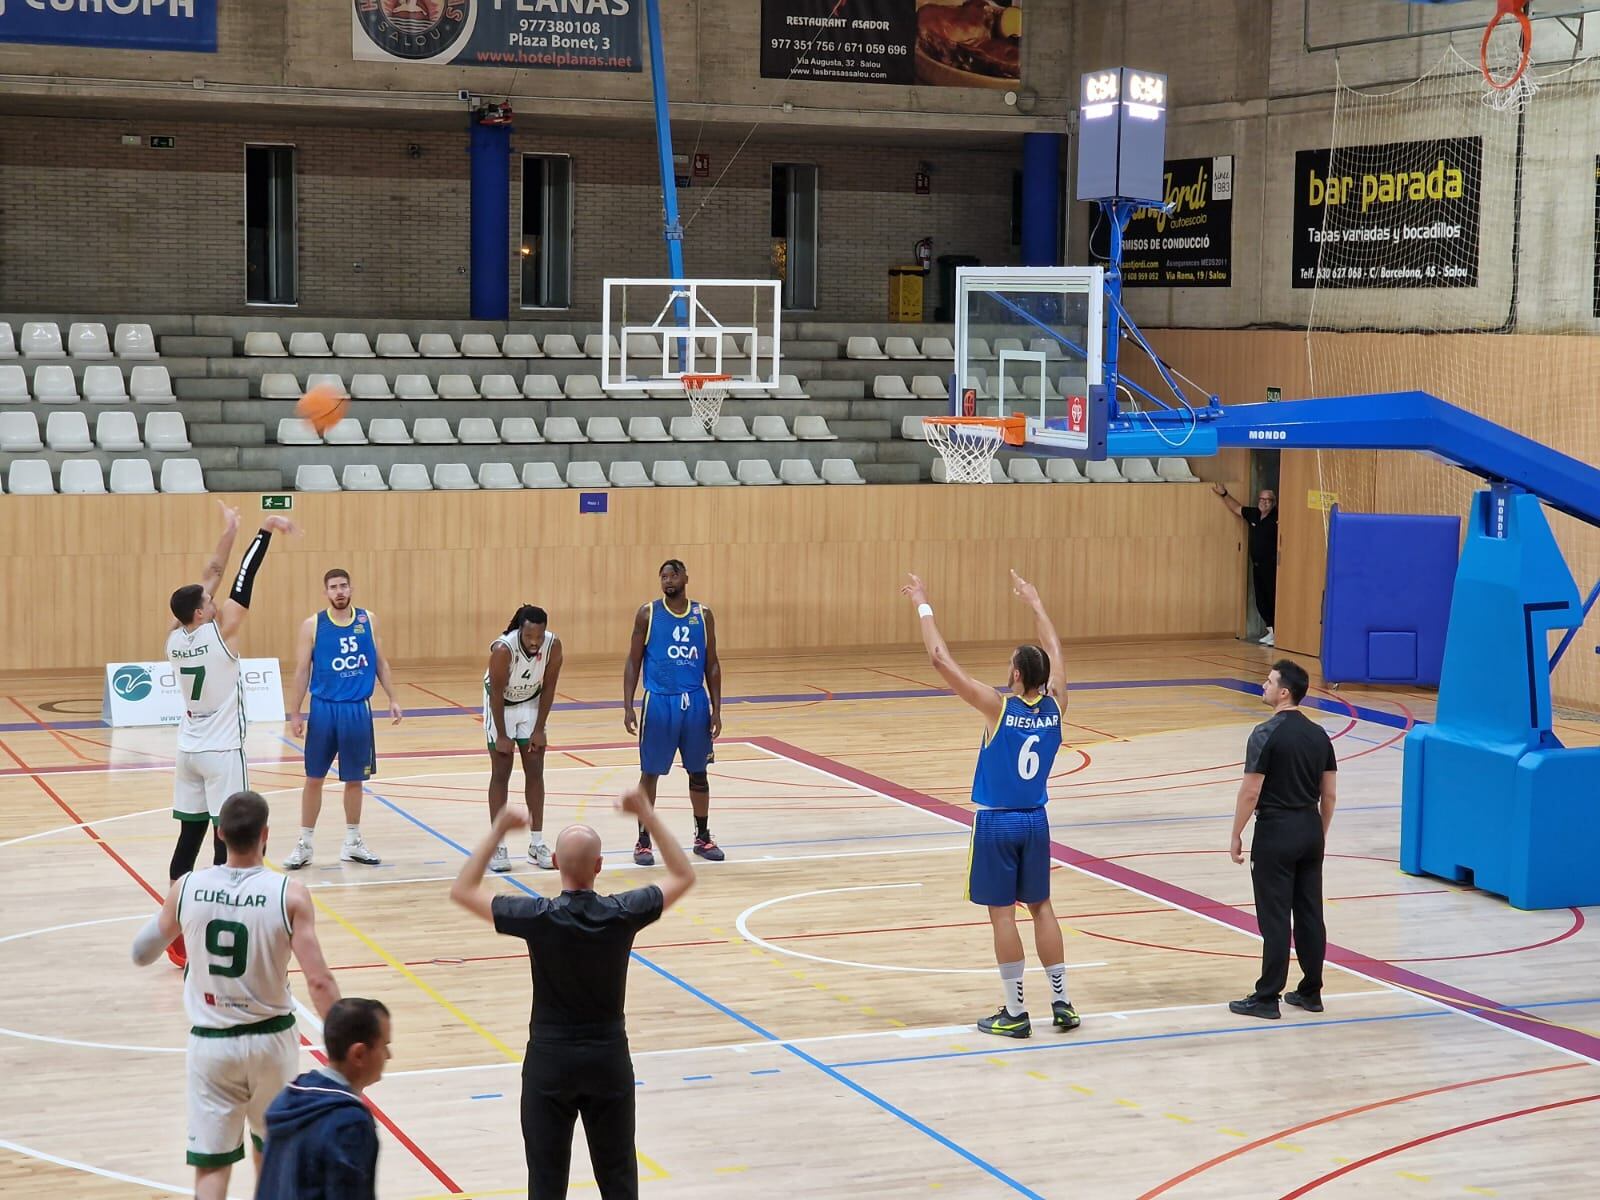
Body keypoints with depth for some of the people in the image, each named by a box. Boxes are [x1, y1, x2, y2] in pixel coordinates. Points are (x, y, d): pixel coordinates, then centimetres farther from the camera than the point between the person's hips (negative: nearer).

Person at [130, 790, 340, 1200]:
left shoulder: (186, 889, -9)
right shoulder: (290, 896, -16)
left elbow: (146, 949, 10)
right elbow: (319, 982, -18)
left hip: (210, 1040, 0)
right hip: (271, 1036, 0)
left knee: (211, 1163, 5)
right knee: (269, 1141, 25)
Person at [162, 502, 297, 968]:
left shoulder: (174, 638, 1)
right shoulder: (219, 634, -15)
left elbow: (208, 581, 9)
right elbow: (241, 584, -13)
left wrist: (229, 532, 13)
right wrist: (264, 532, -7)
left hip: (188, 751, 7)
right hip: (222, 754, -7)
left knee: (189, 838, 10)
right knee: (227, 840, -4)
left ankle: (179, 931, 13)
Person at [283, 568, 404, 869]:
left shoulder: (368, 620, 3)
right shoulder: (313, 625, -4)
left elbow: (380, 663, 10)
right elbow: (302, 671, -2)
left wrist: (392, 699, 5)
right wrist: (295, 713, -4)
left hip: (358, 709, 2)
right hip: (324, 709, -2)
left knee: (354, 778, 10)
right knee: (314, 778, 3)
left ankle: (353, 843, 23)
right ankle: (304, 844, 14)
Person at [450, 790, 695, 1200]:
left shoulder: (539, 918, -17)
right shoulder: (622, 914, -13)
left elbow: (462, 890, -4)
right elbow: (684, 876, 5)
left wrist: (498, 830, -2)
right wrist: (648, 816, 6)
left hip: (550, 1059, -1)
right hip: (609, 1058, 1)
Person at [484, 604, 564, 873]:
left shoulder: (553, 645, -23)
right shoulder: (503, 649, -33)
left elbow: (548, 688, -11)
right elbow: (497, 693, -23)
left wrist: (539, 729, -10)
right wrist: (501, 735, -18)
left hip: (531, 704, 4)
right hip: (501, 706, -4)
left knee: (535, 771, 2)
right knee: (501, 773, -3)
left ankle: (537, 845, 8)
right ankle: (496, 847, 0)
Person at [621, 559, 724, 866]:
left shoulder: (702, 615, 5)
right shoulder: (648, 613, -1)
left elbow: (711, 664, 9)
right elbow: (633, 662, 1)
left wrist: (716, 709, 4)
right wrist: (628, 707, -7)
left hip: (695, 702, 2)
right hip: (659, 702, -2)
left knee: (698, 771, 10)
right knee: (650, 772, 2)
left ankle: (703, 837, 22)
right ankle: (643, 840, 11)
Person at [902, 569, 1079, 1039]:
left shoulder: (998, 708, -17)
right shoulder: (1054, 708, -4)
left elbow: (942, 659, -18)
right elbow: (1053, 651, 14)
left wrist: (923, 606, -9)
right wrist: (1034, 602, 27)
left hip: (997, 823, -5)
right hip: (1035, 821, 5)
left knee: (1002, 913, 1)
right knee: (1041, 907, 14)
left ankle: (1015, 1013, 4)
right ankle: (1061, 1003, 15)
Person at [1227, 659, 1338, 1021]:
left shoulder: (1267, 734, -15)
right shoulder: (1318, 735, 6)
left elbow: (1250, 792, -15)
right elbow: (1329, 793, 9)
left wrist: (1236, 836, -6)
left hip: (1276, 832, -7)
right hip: (1310, 829, 7)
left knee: (1275, 918, -3)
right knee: (1310, 914, 11)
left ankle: (1267, 998, 2)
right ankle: (1311, 992, 18)